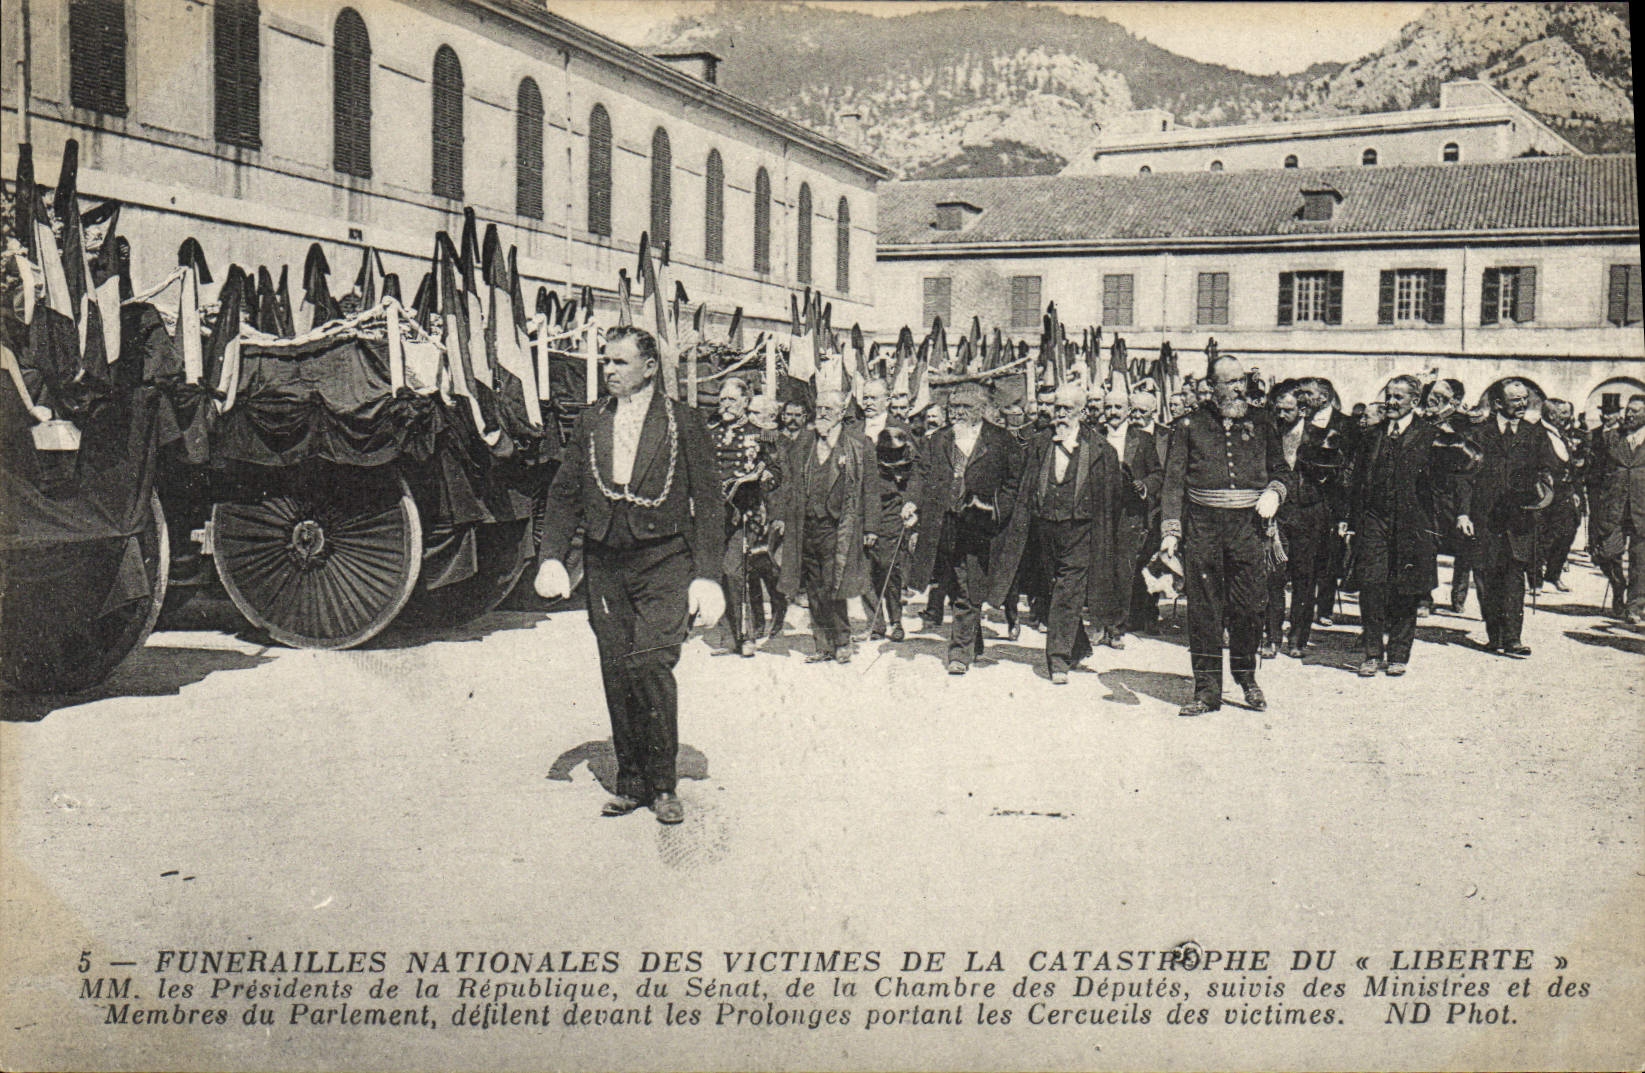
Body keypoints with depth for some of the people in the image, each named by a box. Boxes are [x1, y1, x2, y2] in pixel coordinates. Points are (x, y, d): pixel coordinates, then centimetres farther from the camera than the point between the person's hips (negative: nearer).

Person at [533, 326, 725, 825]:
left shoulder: (683, 423, 1)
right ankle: (631, 780, 19)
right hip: (604, 563, 4)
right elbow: (564, 495, 13)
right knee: (616, 671, 6)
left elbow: (707, 503, -1)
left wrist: (707, 575, -8)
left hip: (664, 561, -4)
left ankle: (663, 782, 1)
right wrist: (552, 556, -1)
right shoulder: (588, 424, 12)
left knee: (650, 663, -15)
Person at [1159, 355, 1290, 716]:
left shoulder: (1260, 426, 13)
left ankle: (1246, 678, 22)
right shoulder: (1190, 426, 7)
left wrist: (1273, 493, 0)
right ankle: (1207, 689, 8)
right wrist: (1172, 530, -5)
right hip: (1202, 527, -1)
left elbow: (1280, 470, 23)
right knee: (1203, 611, 0)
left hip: (1248, 527, 1)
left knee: (1249, 607, 1)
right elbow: (1174, 480, 3)